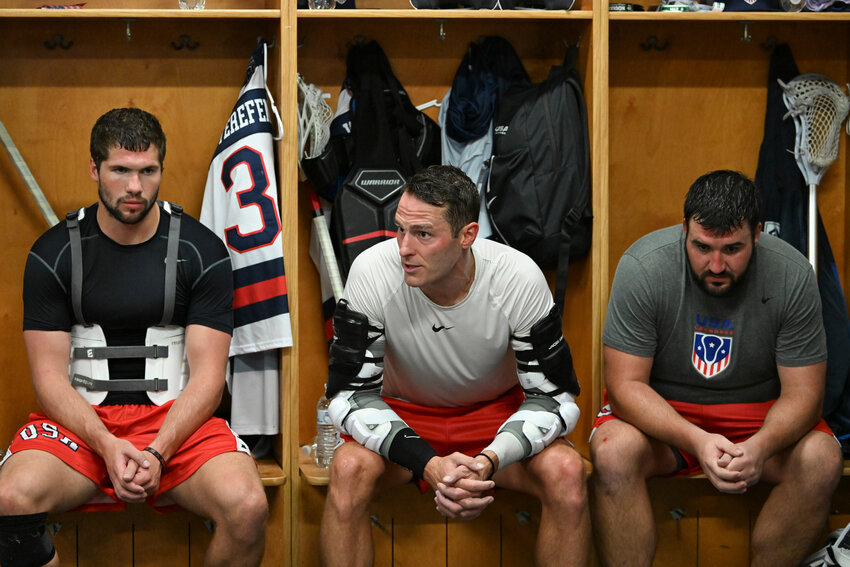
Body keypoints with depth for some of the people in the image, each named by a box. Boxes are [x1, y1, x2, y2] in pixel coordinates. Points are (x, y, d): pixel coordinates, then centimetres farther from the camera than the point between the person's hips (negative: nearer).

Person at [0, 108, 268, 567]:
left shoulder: (201, 251, 1)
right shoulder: (53, 253, 2)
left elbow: (207, 375, -3)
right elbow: (49, 375, -2)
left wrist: (157, 452, -19)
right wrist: (107, 446, -19)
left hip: (176, 417, 0)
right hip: (81, 420, 0)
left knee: (247, 507, -29)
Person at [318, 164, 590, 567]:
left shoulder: (519, 278, -22)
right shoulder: (373, 271, -23)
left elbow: (554, 395, -16)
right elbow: (351, 393, -19)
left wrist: (490, 460, -36)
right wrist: (428, 464, -35)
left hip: (495, 414, 0)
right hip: (404, 418, 0)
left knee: (566, 470, -29)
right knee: (349, 468, -32)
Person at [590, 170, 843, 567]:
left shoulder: (792, 275, -15)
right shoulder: (642, 266, -19)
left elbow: (803, 391, -11)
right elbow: (625, 385, -19)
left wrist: (760, 446, -34)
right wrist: (697, 441, -35)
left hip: (757, 415, 2)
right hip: (660, 412, -1)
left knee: (822, 460, -26)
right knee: (613, 452, -32)